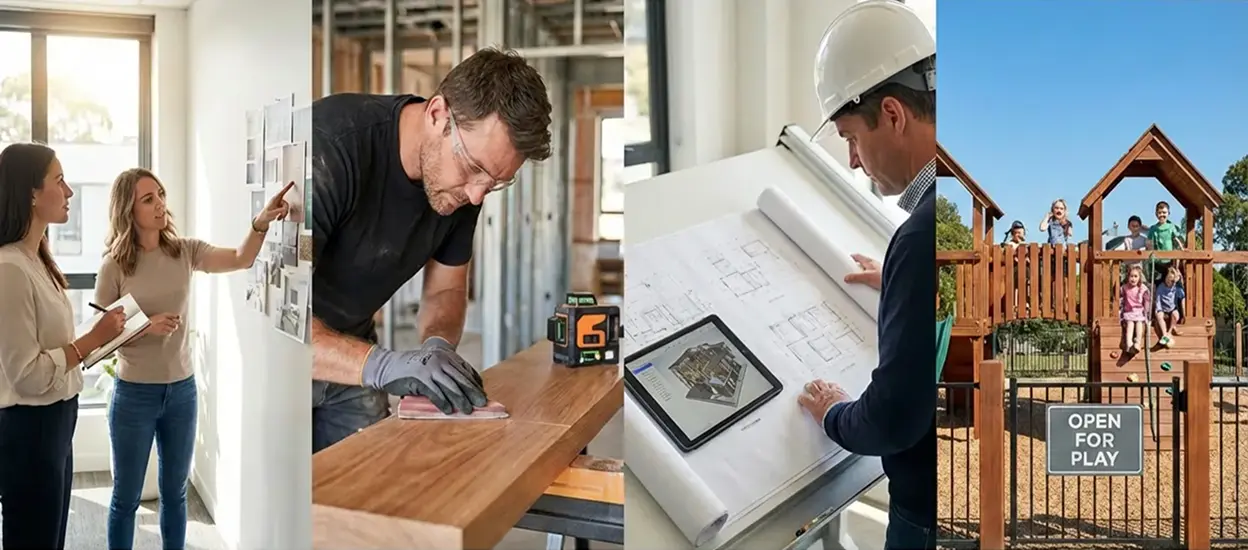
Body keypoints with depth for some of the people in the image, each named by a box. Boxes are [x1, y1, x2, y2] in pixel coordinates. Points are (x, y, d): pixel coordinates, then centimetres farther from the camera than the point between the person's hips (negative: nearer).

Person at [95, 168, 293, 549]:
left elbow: (241, 260, -15)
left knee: (175, 492, 16)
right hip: (134, 393, -3)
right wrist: (146, 327, -23)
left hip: (181, 390, 3)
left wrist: (261, 222, -33)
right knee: (126, 497, 11)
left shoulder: (184, 251, -2)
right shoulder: (115, 266, -10)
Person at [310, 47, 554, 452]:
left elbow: (446, 289, 5)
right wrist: (381, 364, -44)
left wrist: (438, 345, -17)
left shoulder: (462, 183, -9)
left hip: (349, 348, 6)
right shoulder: (332, 147, -30)